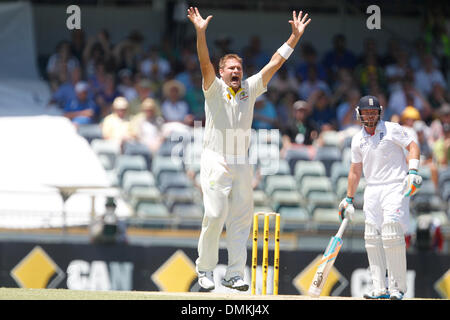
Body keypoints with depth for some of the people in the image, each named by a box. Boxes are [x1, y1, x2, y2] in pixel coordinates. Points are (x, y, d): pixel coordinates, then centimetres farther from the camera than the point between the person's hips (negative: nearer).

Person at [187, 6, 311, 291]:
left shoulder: (250, 89, 10)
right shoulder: (215, 89, 0)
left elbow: (275, 63, 9)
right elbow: (205, 64, -17)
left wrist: (295, 37, 3)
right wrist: (201, 33, -32)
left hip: (242, 165, 4)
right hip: (216, 162, -4)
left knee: (241, 219, 0)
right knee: (215, 216, -10)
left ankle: (234, 274, 3)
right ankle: (205, 269, 4)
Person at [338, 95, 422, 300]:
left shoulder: (392, 129, -1)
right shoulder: (358, 140, 13)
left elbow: (412, 146, -2)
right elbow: (355, 170, 19)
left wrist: (413, 172, -18)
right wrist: (349, 200, 18)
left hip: (395, 186, -6)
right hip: (372, 190, 6)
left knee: (391, 235, -16)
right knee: (372, 238, -1)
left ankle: (397, 287, -11)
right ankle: (379, 289, 2)